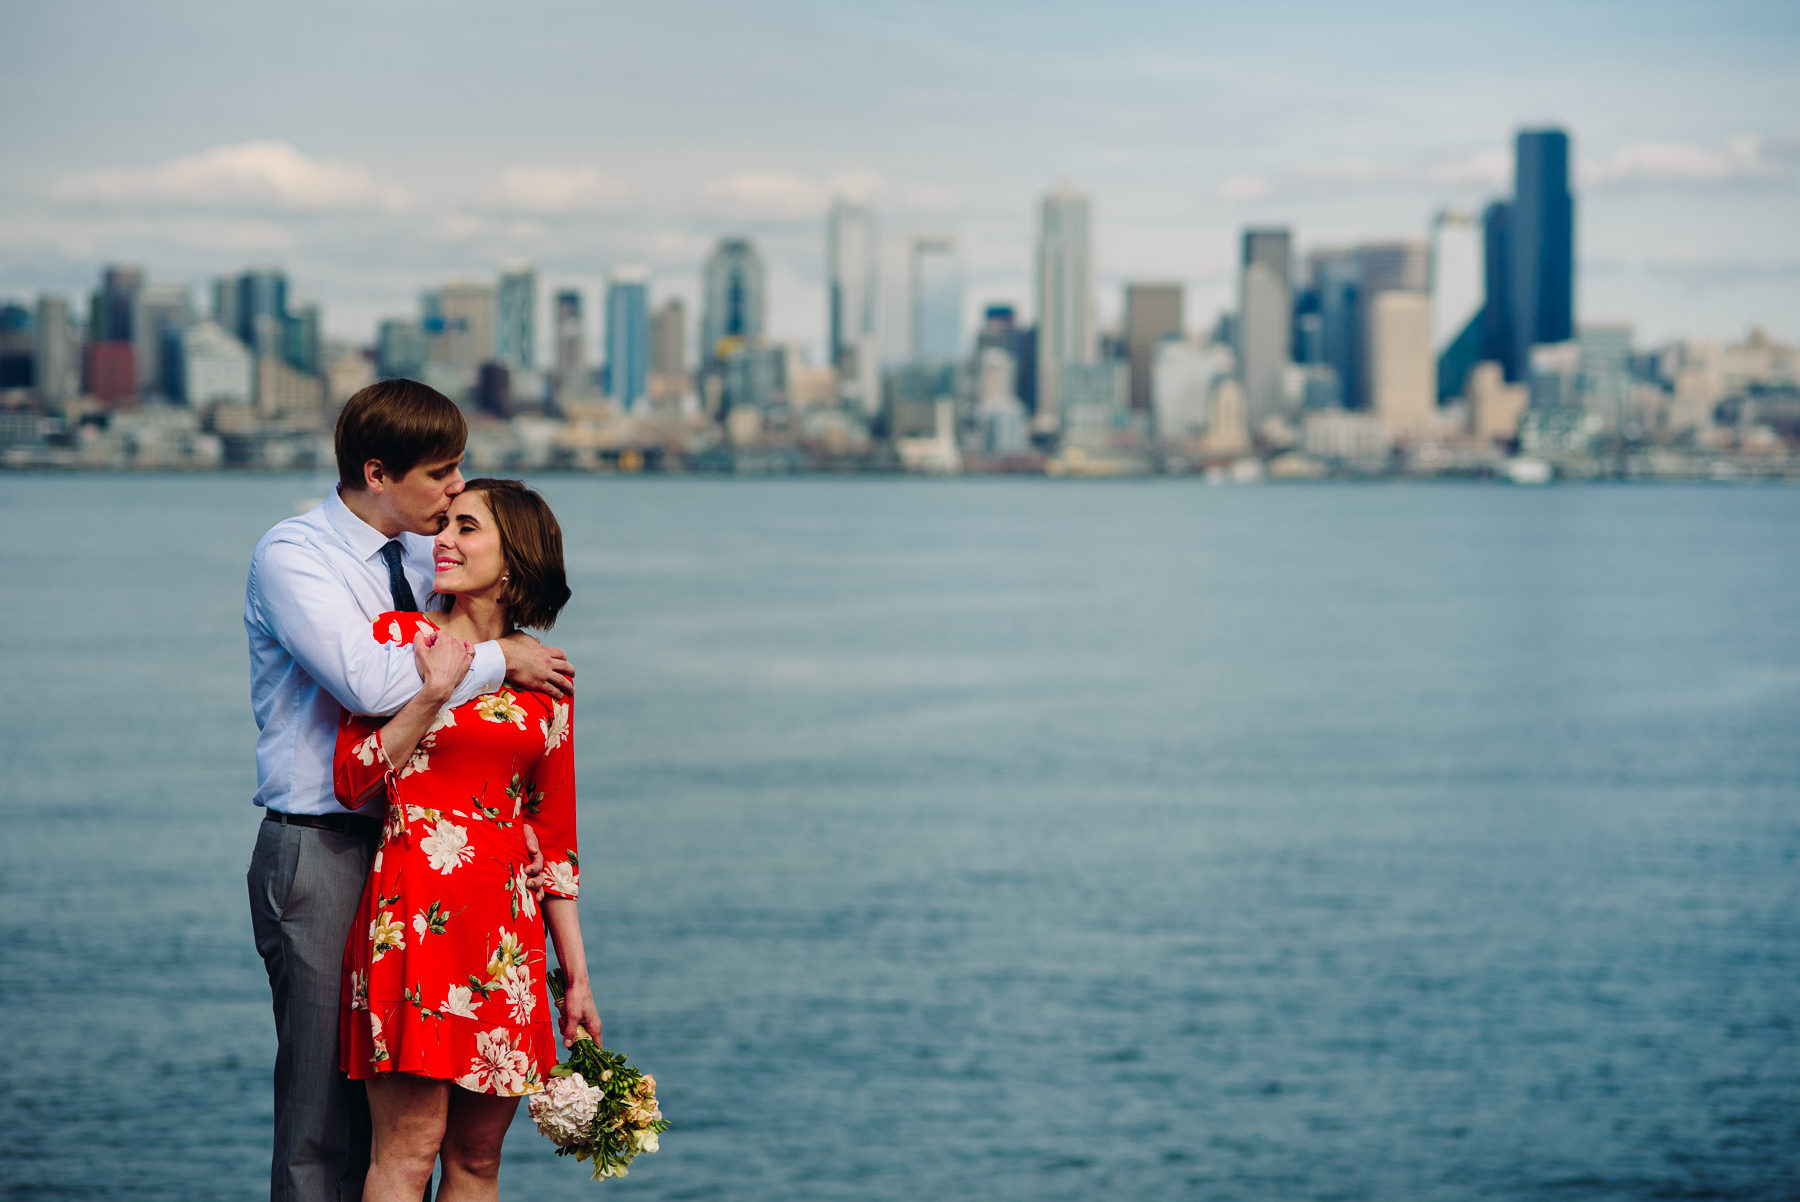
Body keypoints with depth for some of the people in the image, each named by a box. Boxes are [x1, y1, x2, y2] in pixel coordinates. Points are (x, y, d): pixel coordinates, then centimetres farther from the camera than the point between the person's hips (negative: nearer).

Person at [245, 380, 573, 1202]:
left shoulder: (423, 554, 12)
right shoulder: (291, 557, -9)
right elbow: (370, 681, -25)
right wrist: (499, 659, -14)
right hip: (323, 852, -7)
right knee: (324, 1115, -5)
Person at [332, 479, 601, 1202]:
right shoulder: (400, 638, 3)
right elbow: (353, 783, -5)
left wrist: (576, 977, 13)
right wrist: (436, 693, -12)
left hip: (508, 923, 4)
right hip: (417, 906, -4)